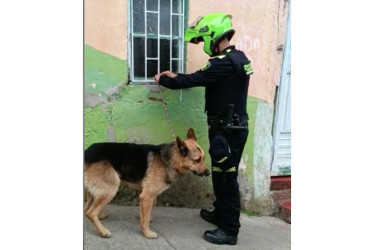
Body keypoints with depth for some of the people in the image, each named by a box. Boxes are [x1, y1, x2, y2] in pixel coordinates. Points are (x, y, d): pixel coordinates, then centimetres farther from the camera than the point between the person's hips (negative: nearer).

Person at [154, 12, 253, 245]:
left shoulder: (224, 63, -21)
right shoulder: (238, 57, 11)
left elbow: (194, 80, -16)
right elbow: (202, 77, 20)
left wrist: (163, 80, 1)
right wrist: (176, 76, 19)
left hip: (227, 130, -10)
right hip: (233, 127, 10)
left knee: (226, 178, 0)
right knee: (221, 174, 20)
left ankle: (230, 230, 13)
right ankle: (221, 213, 37)